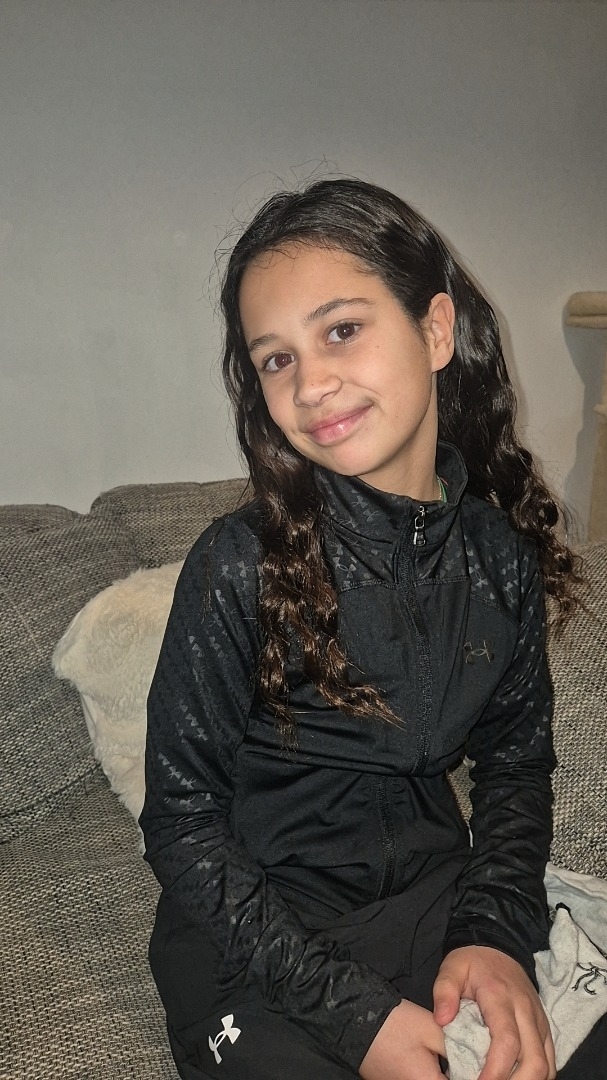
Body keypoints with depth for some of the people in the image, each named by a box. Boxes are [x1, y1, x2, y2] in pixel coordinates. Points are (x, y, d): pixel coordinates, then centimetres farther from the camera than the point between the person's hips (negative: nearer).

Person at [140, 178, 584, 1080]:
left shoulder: (503, 557, -6)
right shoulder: (242, 567, -19)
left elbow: (516, 761, 5)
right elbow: (182, 820, -13)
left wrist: (497, 932, -10)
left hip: (432, 892, 4)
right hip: (256, 935, -3)